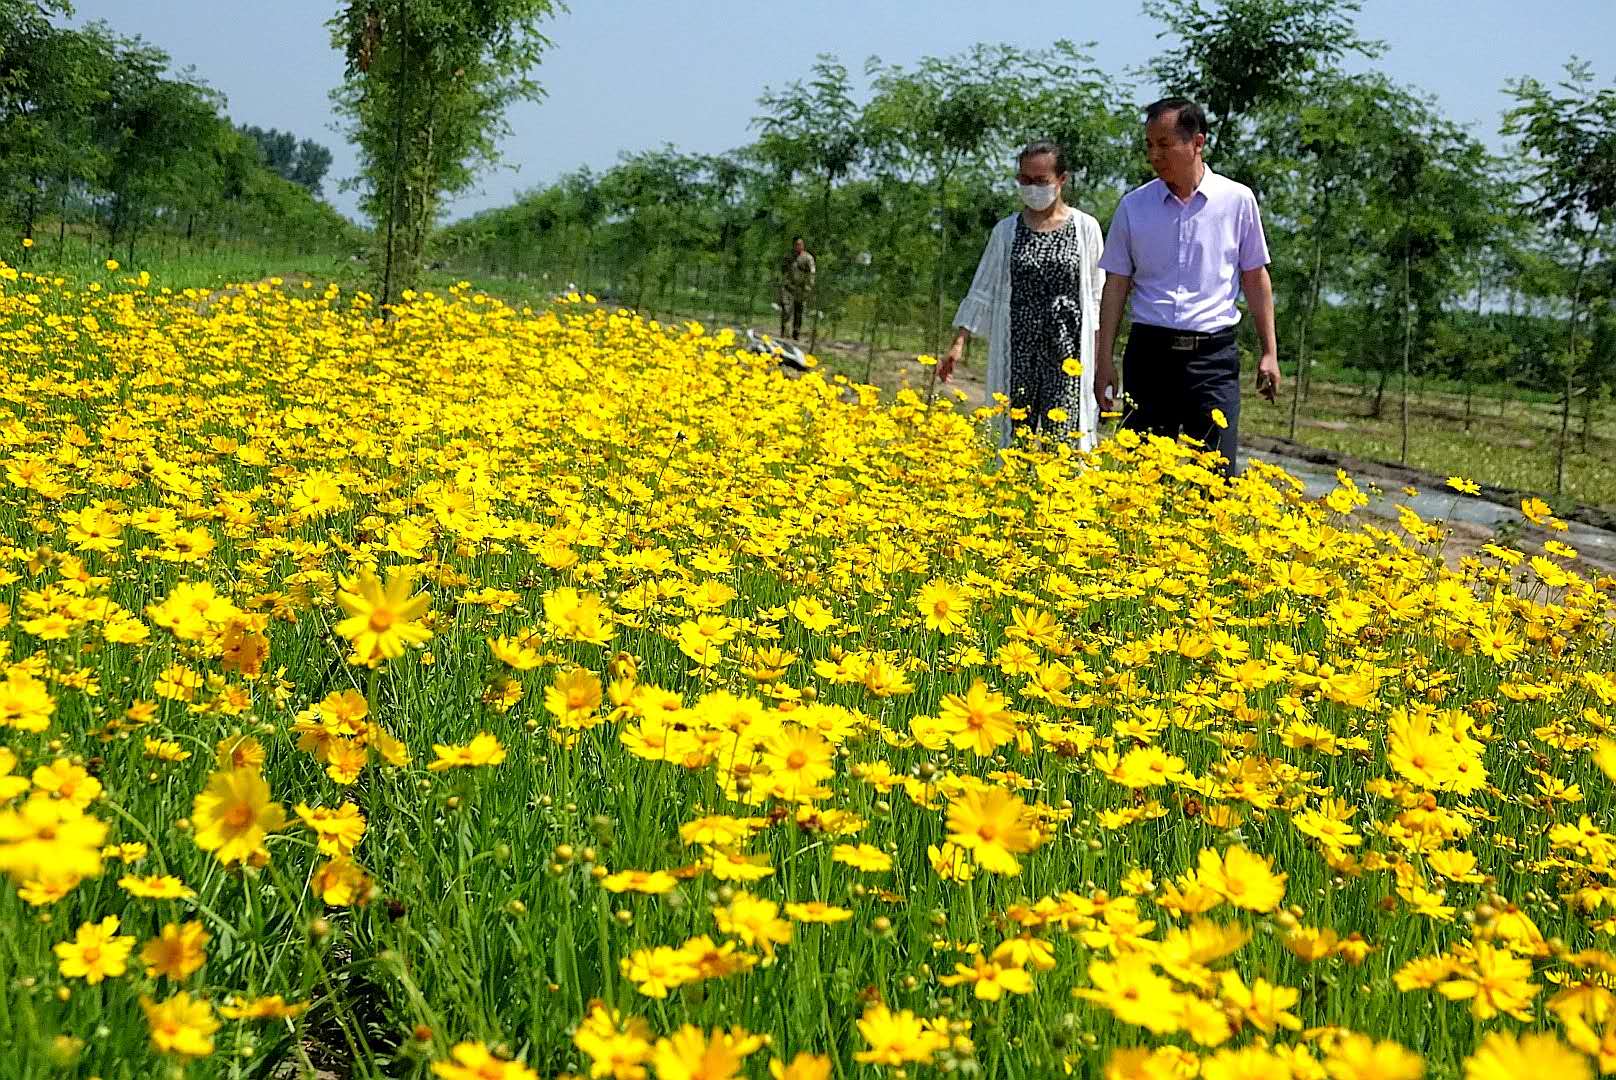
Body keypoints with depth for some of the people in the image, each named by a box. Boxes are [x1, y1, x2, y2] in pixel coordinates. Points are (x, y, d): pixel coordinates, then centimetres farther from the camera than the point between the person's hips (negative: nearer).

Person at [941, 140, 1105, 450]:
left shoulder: (1086, 228, 4)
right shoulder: (1006, 231, 9)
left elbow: (1097, 299, 6)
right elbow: (982, 291, 9)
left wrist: (1100, 356, 1)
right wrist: (958, 343, 0)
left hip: (1068, 352, -2)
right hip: (1018, 351, 2)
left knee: (1063, 438, -10)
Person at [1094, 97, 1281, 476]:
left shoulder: (1238, 200, 2)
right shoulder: (1134, 206, 5)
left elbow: (1255, 278, 8)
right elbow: (1116, 284, 8)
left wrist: (1269, 352, 6)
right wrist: (1104, 360, 3)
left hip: (1214, 354, -1)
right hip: (1150, 349, 2)